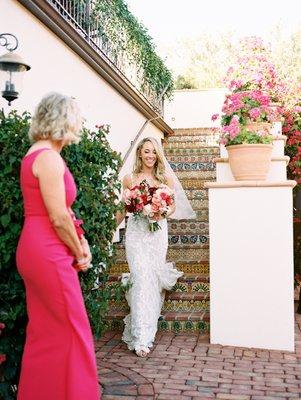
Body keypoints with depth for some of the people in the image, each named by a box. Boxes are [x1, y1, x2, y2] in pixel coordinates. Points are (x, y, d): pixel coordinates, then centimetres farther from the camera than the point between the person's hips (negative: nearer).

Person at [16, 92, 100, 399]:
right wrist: (79, 253, -4)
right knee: (70, 331, 0)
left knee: (45, 332, 17)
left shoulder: (39, 154, 15)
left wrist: (80, 242, 11)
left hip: (37, 252, 10)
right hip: (48, 255, -10)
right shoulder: (48, 157, -16)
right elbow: (58, 218, -18)